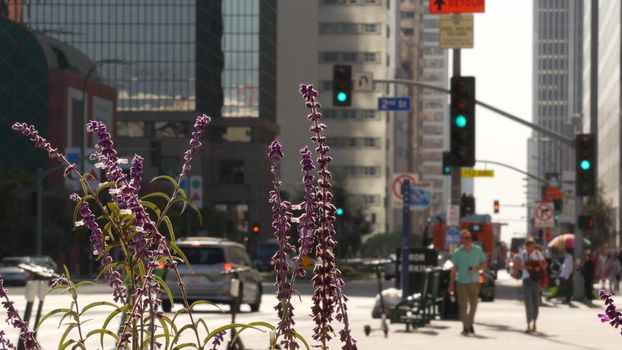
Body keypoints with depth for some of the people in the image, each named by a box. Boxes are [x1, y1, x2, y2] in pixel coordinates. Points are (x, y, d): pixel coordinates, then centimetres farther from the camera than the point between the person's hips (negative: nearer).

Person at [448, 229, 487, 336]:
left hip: (474, 281, 3)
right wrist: (451, 284, 0)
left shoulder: (478, 250, 4)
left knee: (473, 304, 11)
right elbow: (454, 269, 3)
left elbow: (484, 265, 9)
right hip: (462, 282, -3)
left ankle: (470, 324, 29)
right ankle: (465, 327, -10)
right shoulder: (458, 252, -2)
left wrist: (476, 268, -13)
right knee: (463, 305, -9)